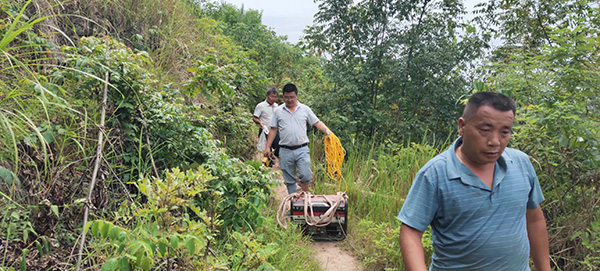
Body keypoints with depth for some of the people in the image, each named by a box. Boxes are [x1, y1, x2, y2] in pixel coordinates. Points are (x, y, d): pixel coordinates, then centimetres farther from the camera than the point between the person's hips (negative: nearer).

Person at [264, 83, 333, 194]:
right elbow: (273, 130, 9)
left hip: (302, 149, -1)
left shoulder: (305, 109, 6)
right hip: (285, 151, 1)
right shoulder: (278, 111, 7)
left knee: (305, 176, -10)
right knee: (289, 180, 8)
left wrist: (327, 130, -12)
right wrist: (267, 147, 6)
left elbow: (317, 123, 6)